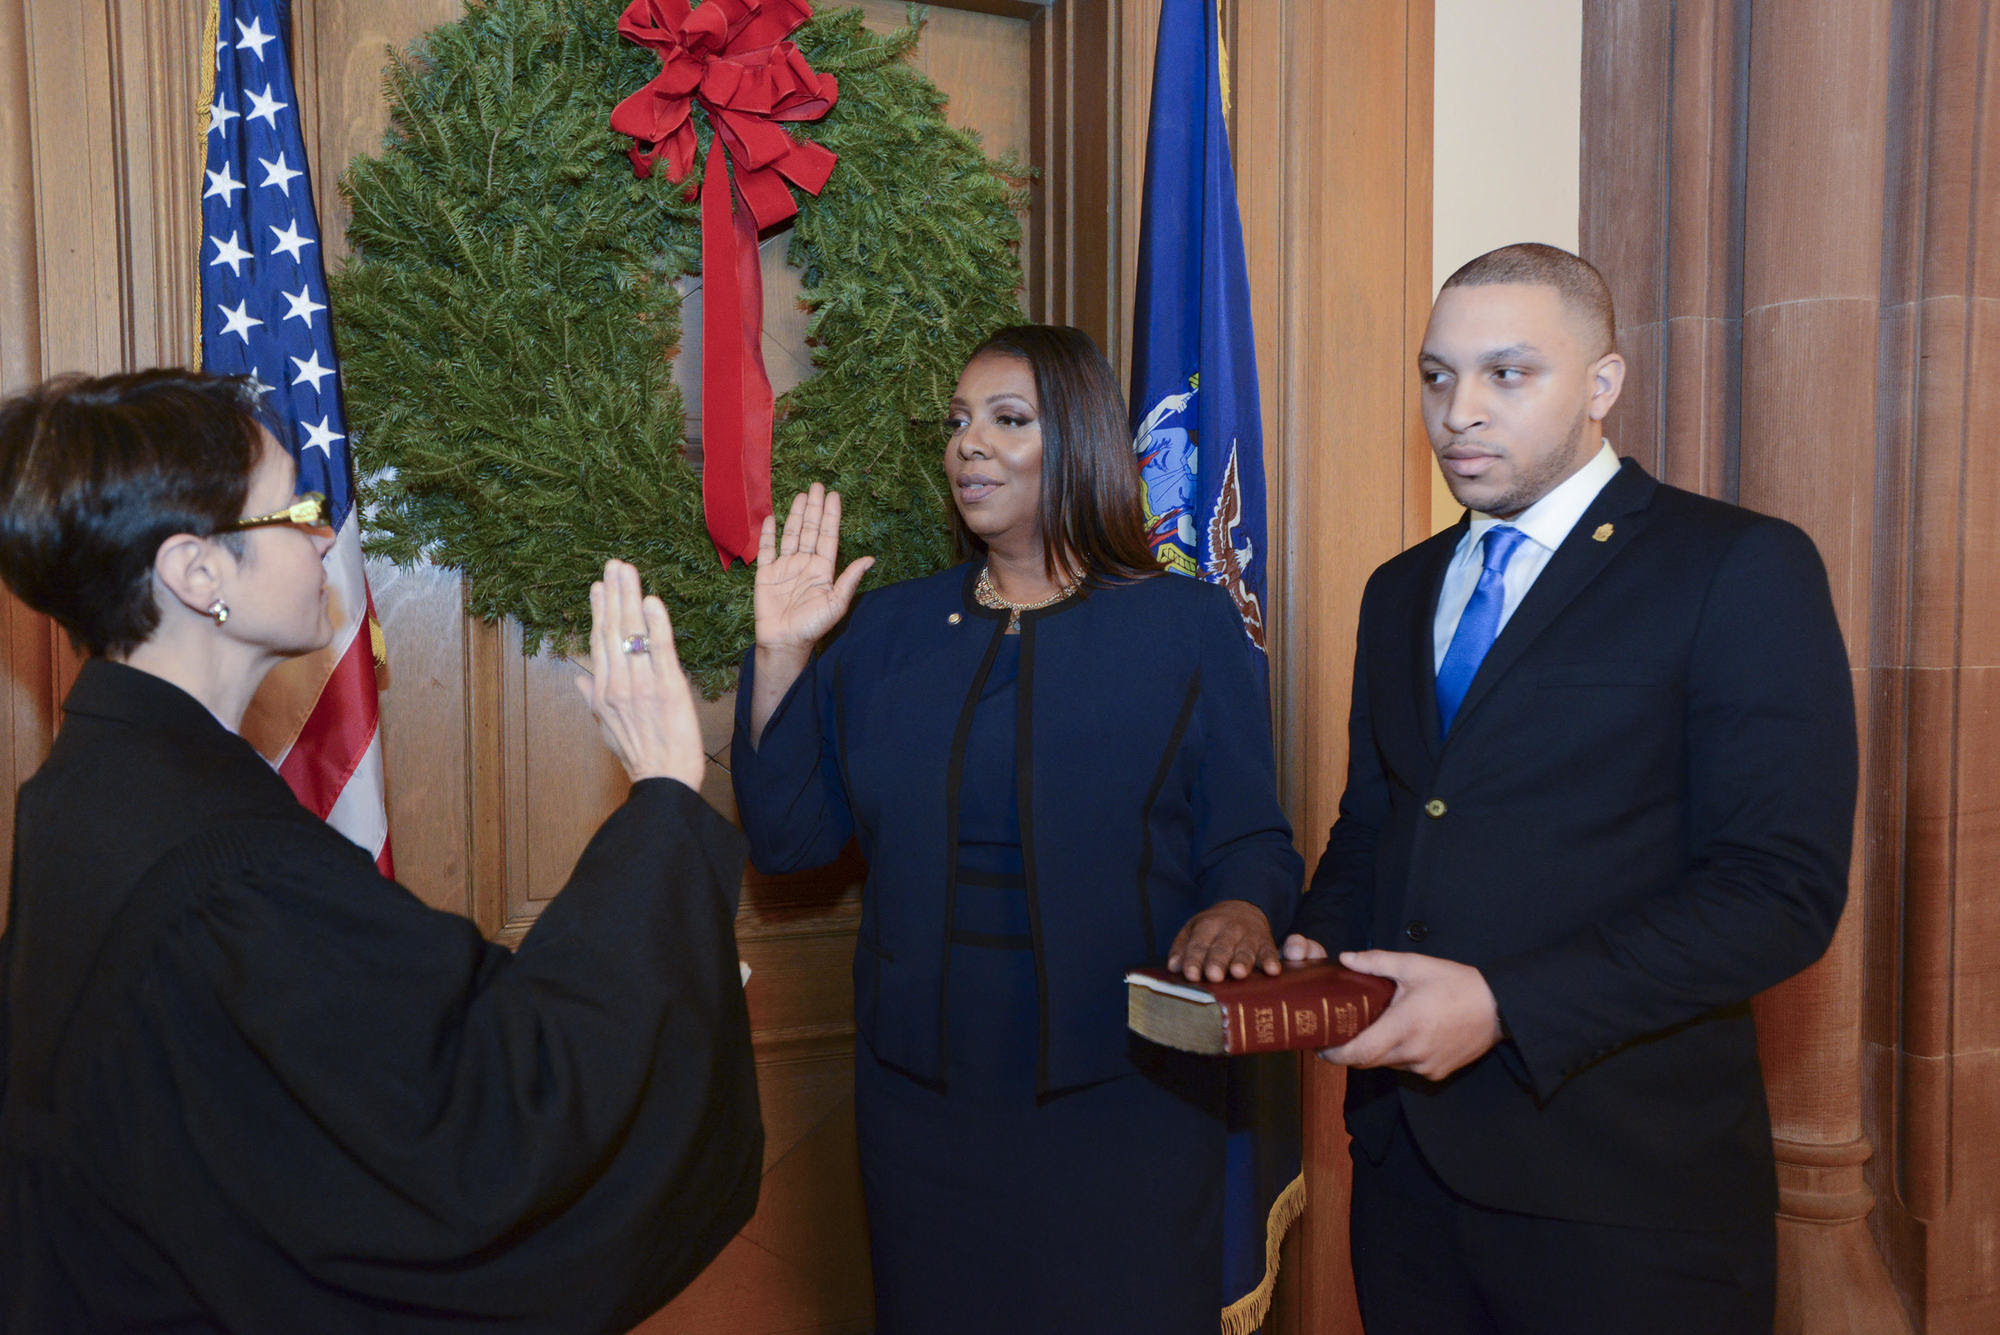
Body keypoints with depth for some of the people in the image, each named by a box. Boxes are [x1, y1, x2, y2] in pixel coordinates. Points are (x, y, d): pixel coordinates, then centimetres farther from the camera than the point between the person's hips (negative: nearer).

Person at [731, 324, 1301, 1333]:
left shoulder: (1187, 626, -1)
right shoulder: (887, 631, 6)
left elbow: (1251, 842, -2)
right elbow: (786, 837, 2)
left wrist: (1240, 911, -24)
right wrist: (781, 654, -6)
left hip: (1123, 1095, -2)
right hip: (924, 1091, 3)